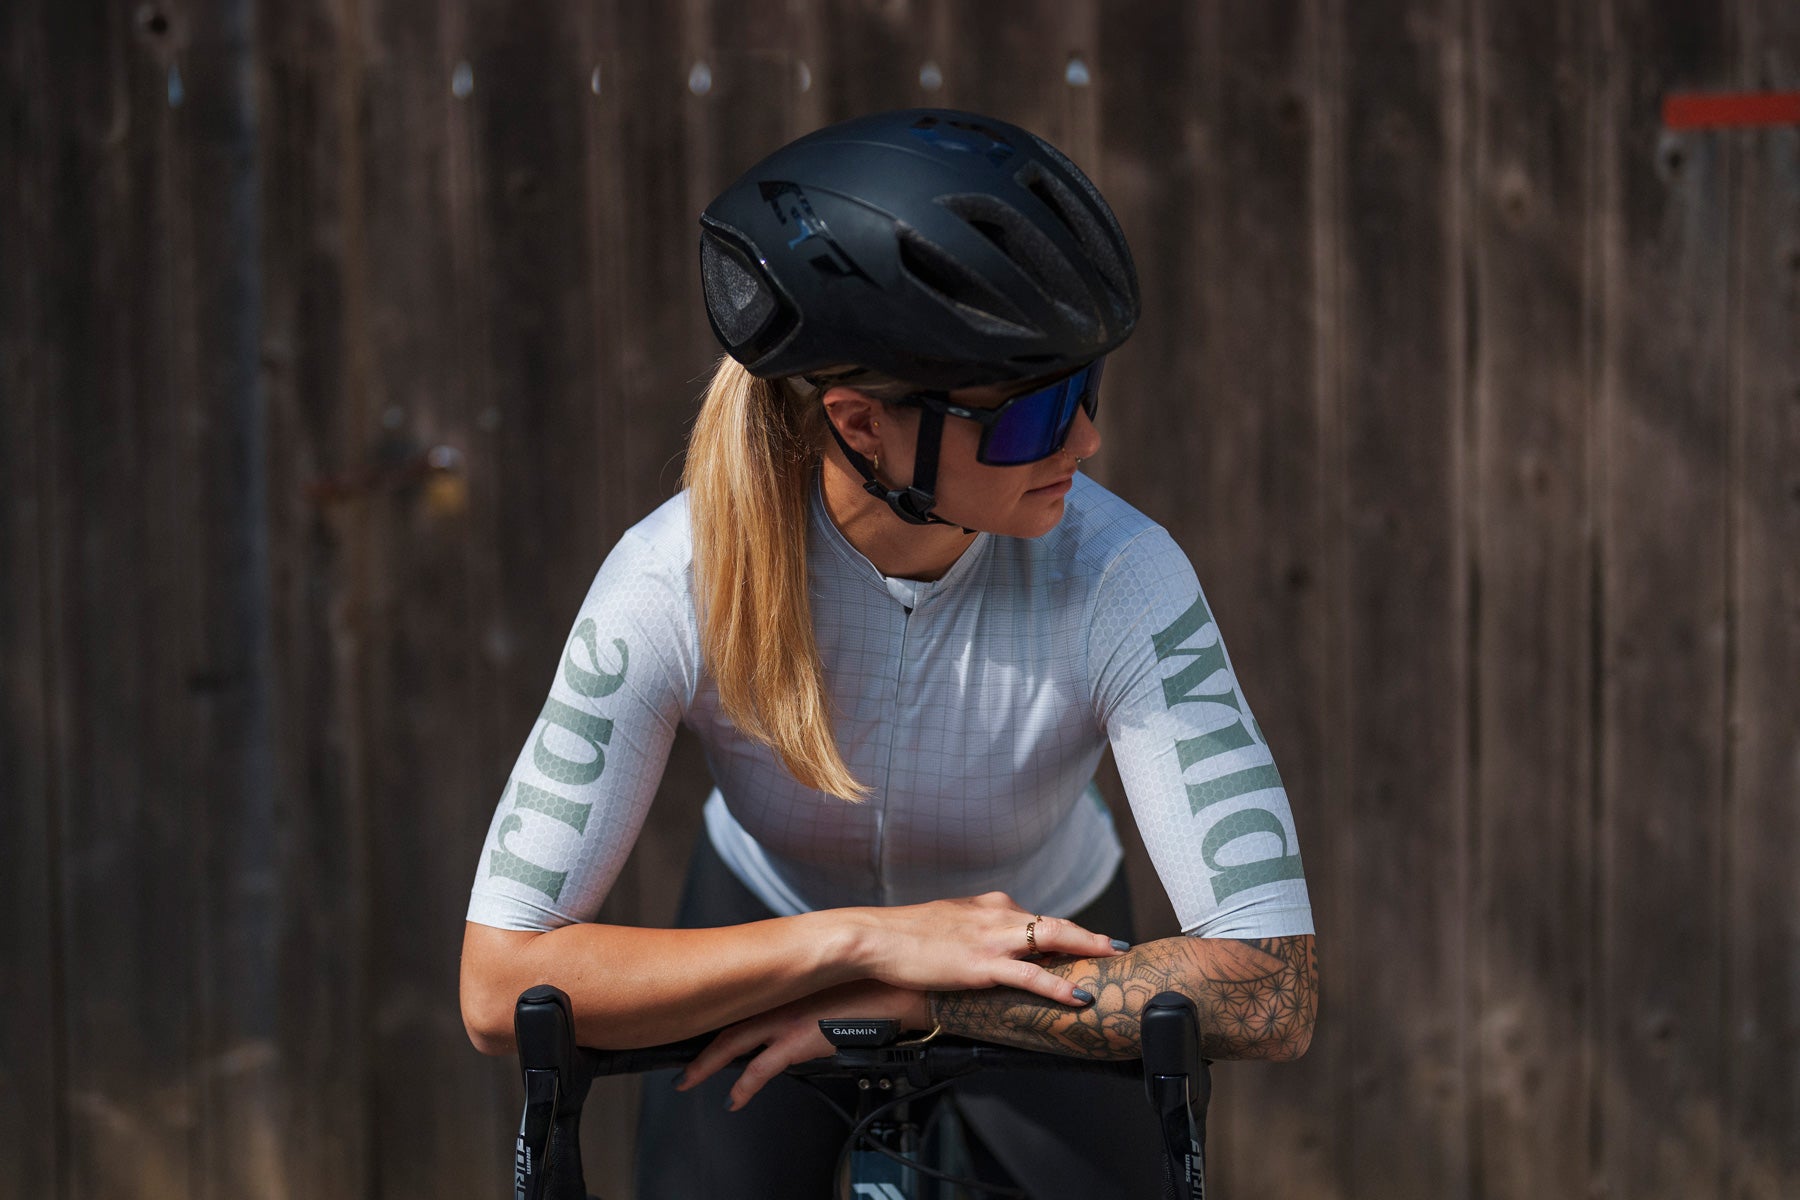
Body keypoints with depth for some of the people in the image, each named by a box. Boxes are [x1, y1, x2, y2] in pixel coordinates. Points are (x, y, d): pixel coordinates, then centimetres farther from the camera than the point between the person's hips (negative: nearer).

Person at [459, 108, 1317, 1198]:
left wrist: (904, 1005, -37)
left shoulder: (1120, 578, -34)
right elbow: (503, 985, -34)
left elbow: (1271, 990, -38)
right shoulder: (678, 584, -33)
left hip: (1034, 958, 0)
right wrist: (864, 942, -39)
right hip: (771, 939, 0)